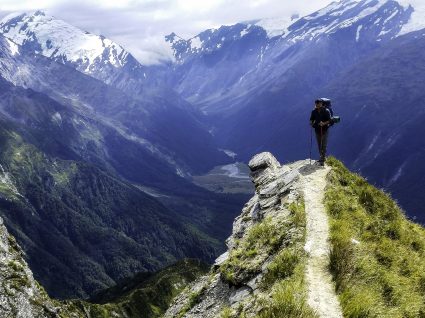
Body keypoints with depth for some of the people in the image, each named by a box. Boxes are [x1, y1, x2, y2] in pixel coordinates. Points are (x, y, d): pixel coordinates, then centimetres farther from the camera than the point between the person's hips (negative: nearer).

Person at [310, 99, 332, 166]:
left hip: (325, 130, -4)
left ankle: (322, 160, -7)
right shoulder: (314, 111, 2)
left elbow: (329, 120, -11)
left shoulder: (326, 111, -10)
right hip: (317, 130, 5)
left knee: (324, 145, -7)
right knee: (319, 145, 11)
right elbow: (312, 119, 12)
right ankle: (322, 157, 28)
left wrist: (324, 123, -29)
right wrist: (311, 122, -10)